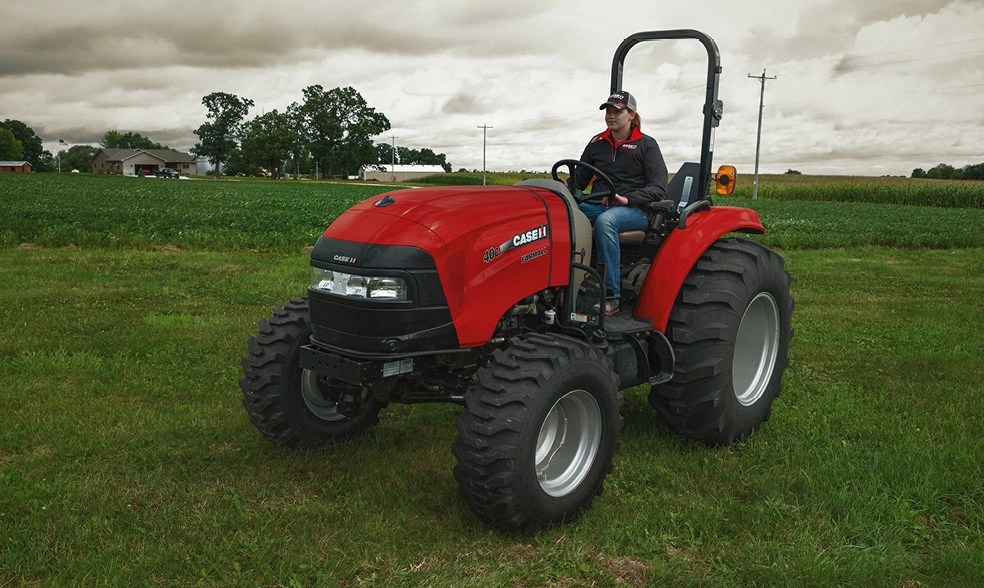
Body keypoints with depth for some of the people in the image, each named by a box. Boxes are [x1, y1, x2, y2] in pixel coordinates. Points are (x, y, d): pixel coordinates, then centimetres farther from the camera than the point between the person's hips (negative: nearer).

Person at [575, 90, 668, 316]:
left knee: (605, 220, -39)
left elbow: (658, 188, -5)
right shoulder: (597, 143, 17)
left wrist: (627, 199, -22)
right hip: (599, 205, 4)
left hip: (635, 210, -4)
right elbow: (580, 180, 17)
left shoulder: (646, 145, 3)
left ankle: (611, 296, -37)